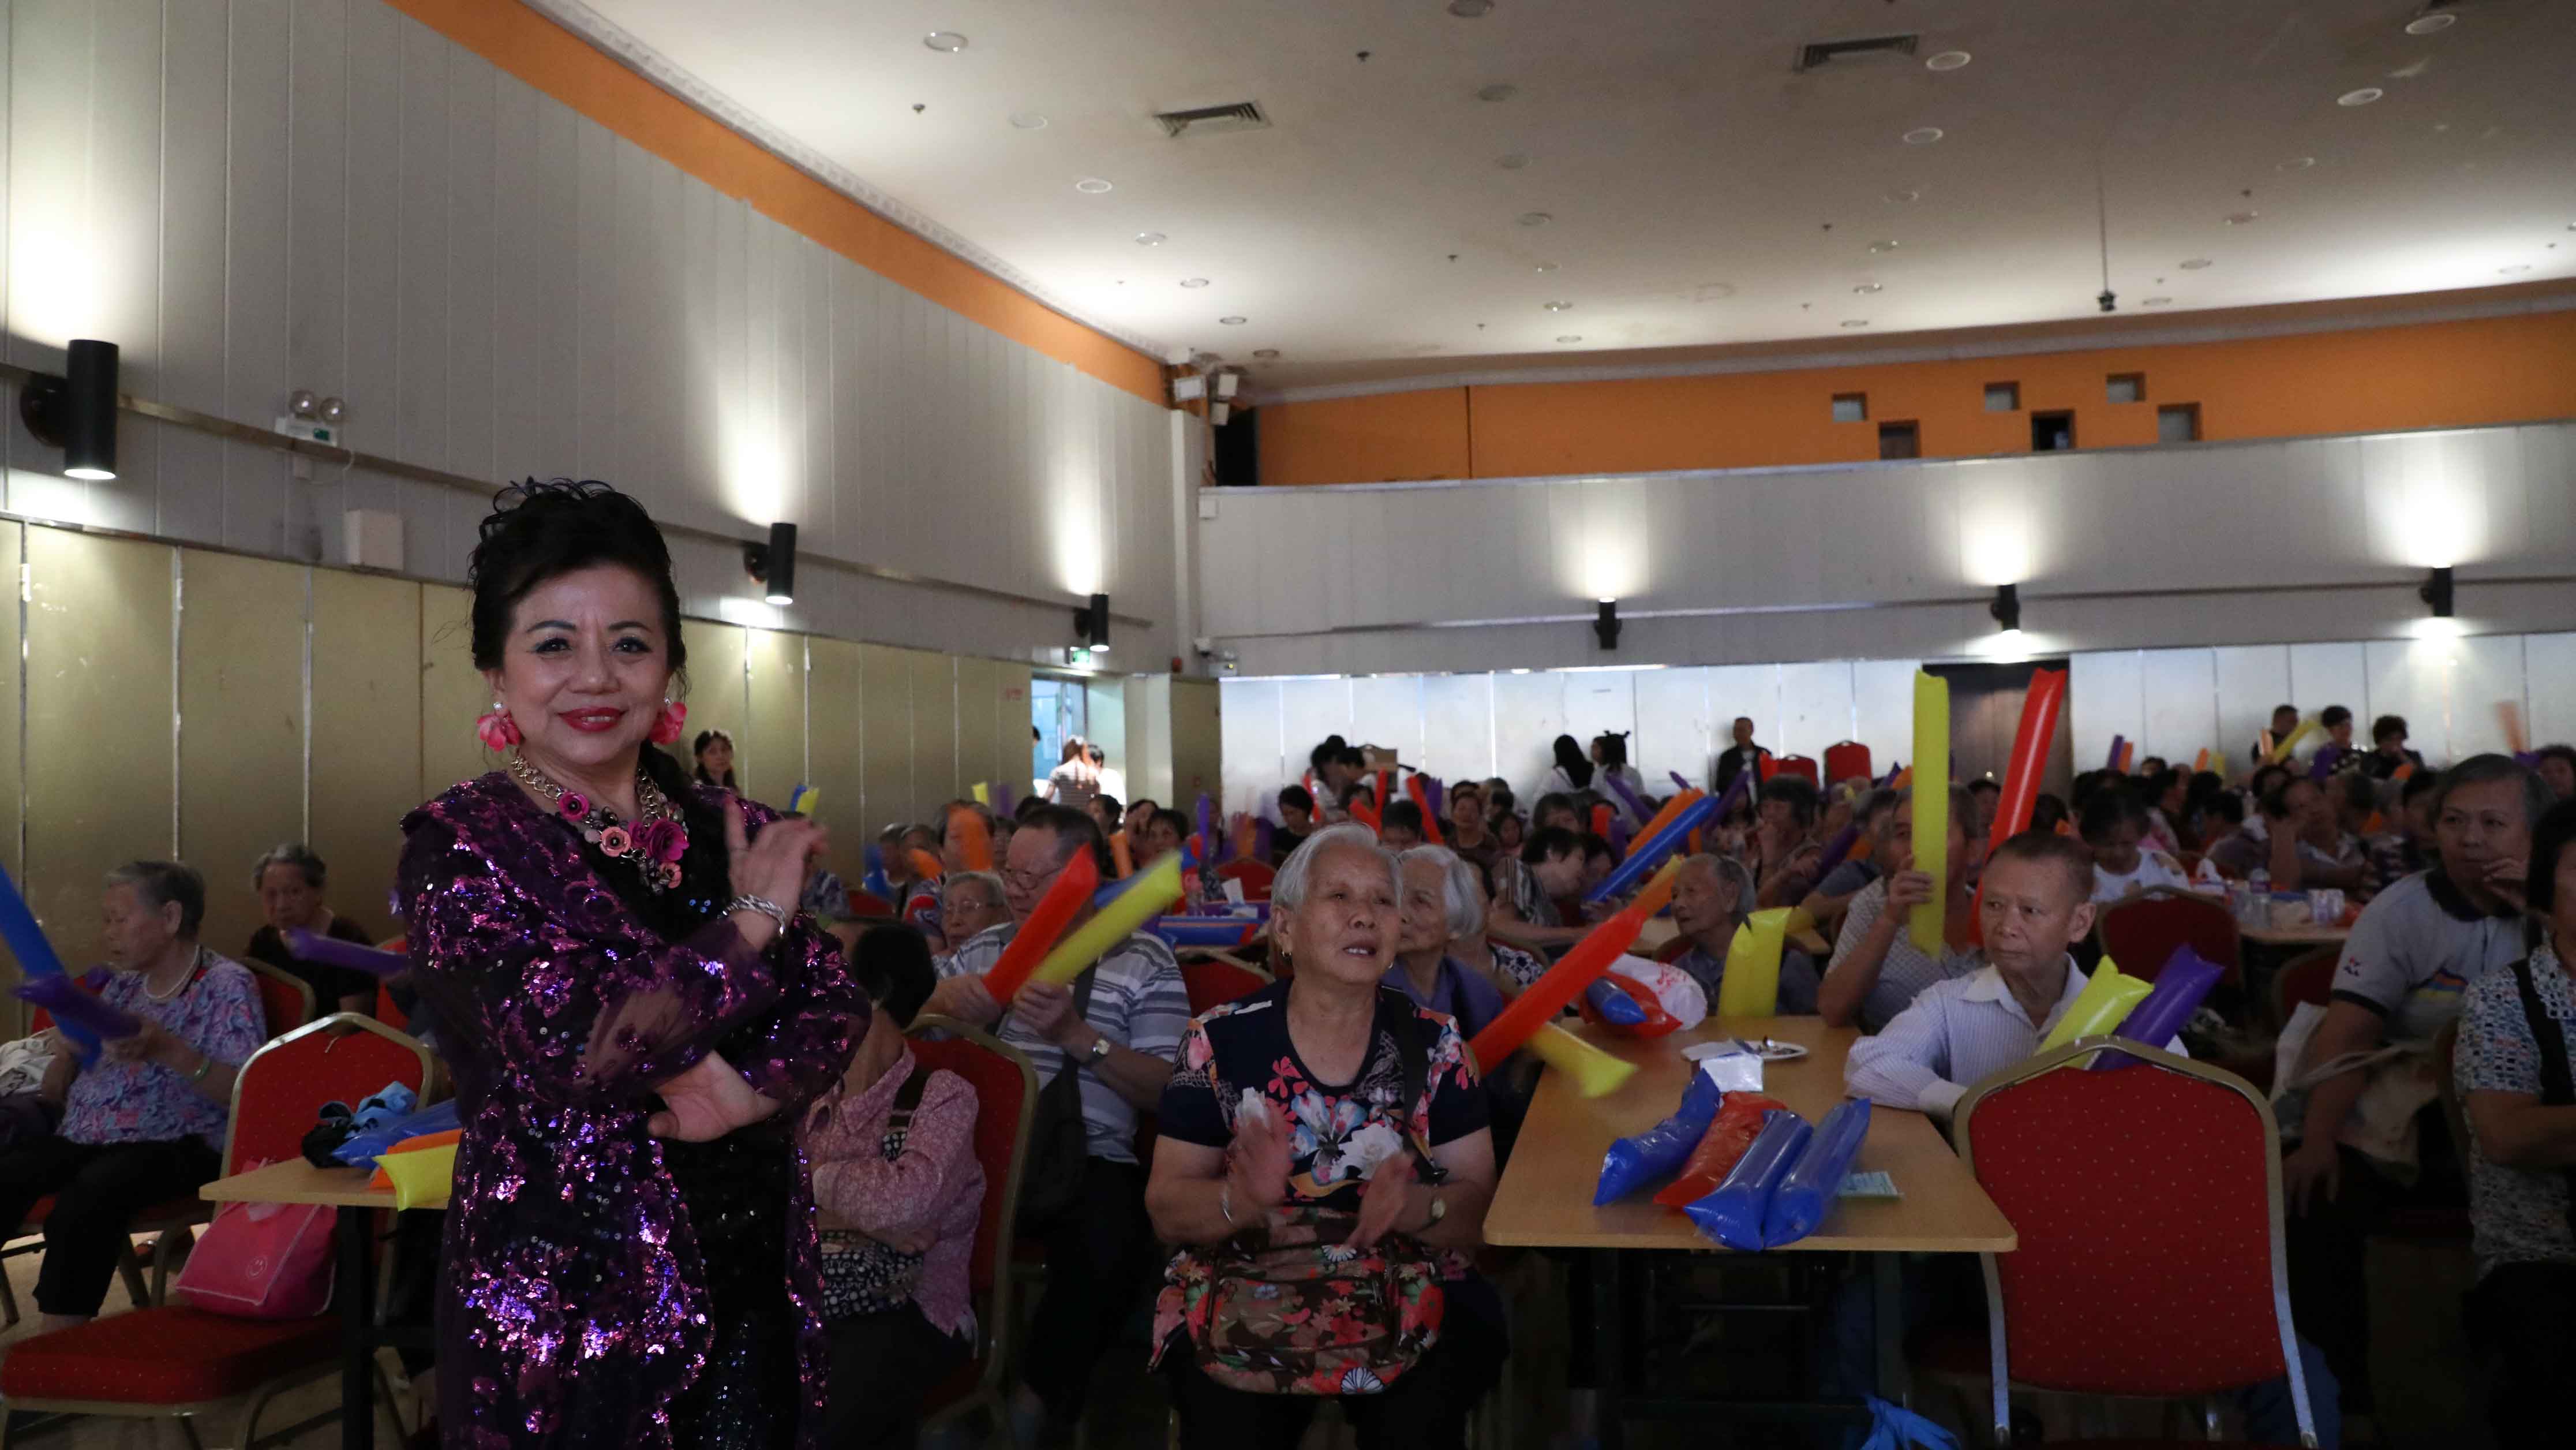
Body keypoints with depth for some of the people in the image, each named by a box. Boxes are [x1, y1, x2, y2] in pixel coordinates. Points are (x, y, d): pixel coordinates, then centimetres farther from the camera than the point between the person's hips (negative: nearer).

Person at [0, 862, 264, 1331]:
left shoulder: (226, 984, -3)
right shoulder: (117, 983, 17)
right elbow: (56, 1093, 19)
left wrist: (166, 1050, -22)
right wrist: (64, 1054, -4)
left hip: (175, 1146, -6)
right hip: (82, 1138, 6)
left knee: (86, 1197, -34)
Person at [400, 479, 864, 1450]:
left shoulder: (733, 834, 5)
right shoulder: (461, 845, -9)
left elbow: (836, 1005, 3)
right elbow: (571, 1038, -21)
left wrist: (746, 1094, -16)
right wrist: (747, 926, -11)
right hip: (565, 1300, -4)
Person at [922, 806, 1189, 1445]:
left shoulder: (1144, 962, 4)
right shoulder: (988, 947, 19)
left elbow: (1168, 1091, -4)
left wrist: (1077, 1035, -17)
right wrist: (945, 997, -2)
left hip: (1085, 1161, -3)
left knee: (1107, 1248, -36)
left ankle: (1047, 1395, -11)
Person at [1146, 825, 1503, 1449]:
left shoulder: (1435, 1043, 2)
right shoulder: (1220, 1042, -1)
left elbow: (1480, 1209, 0)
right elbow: (1167, 1210, 0)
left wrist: (1413, 1207, -22)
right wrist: (1243, 1200, -22)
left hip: (1406, 1299, 1)